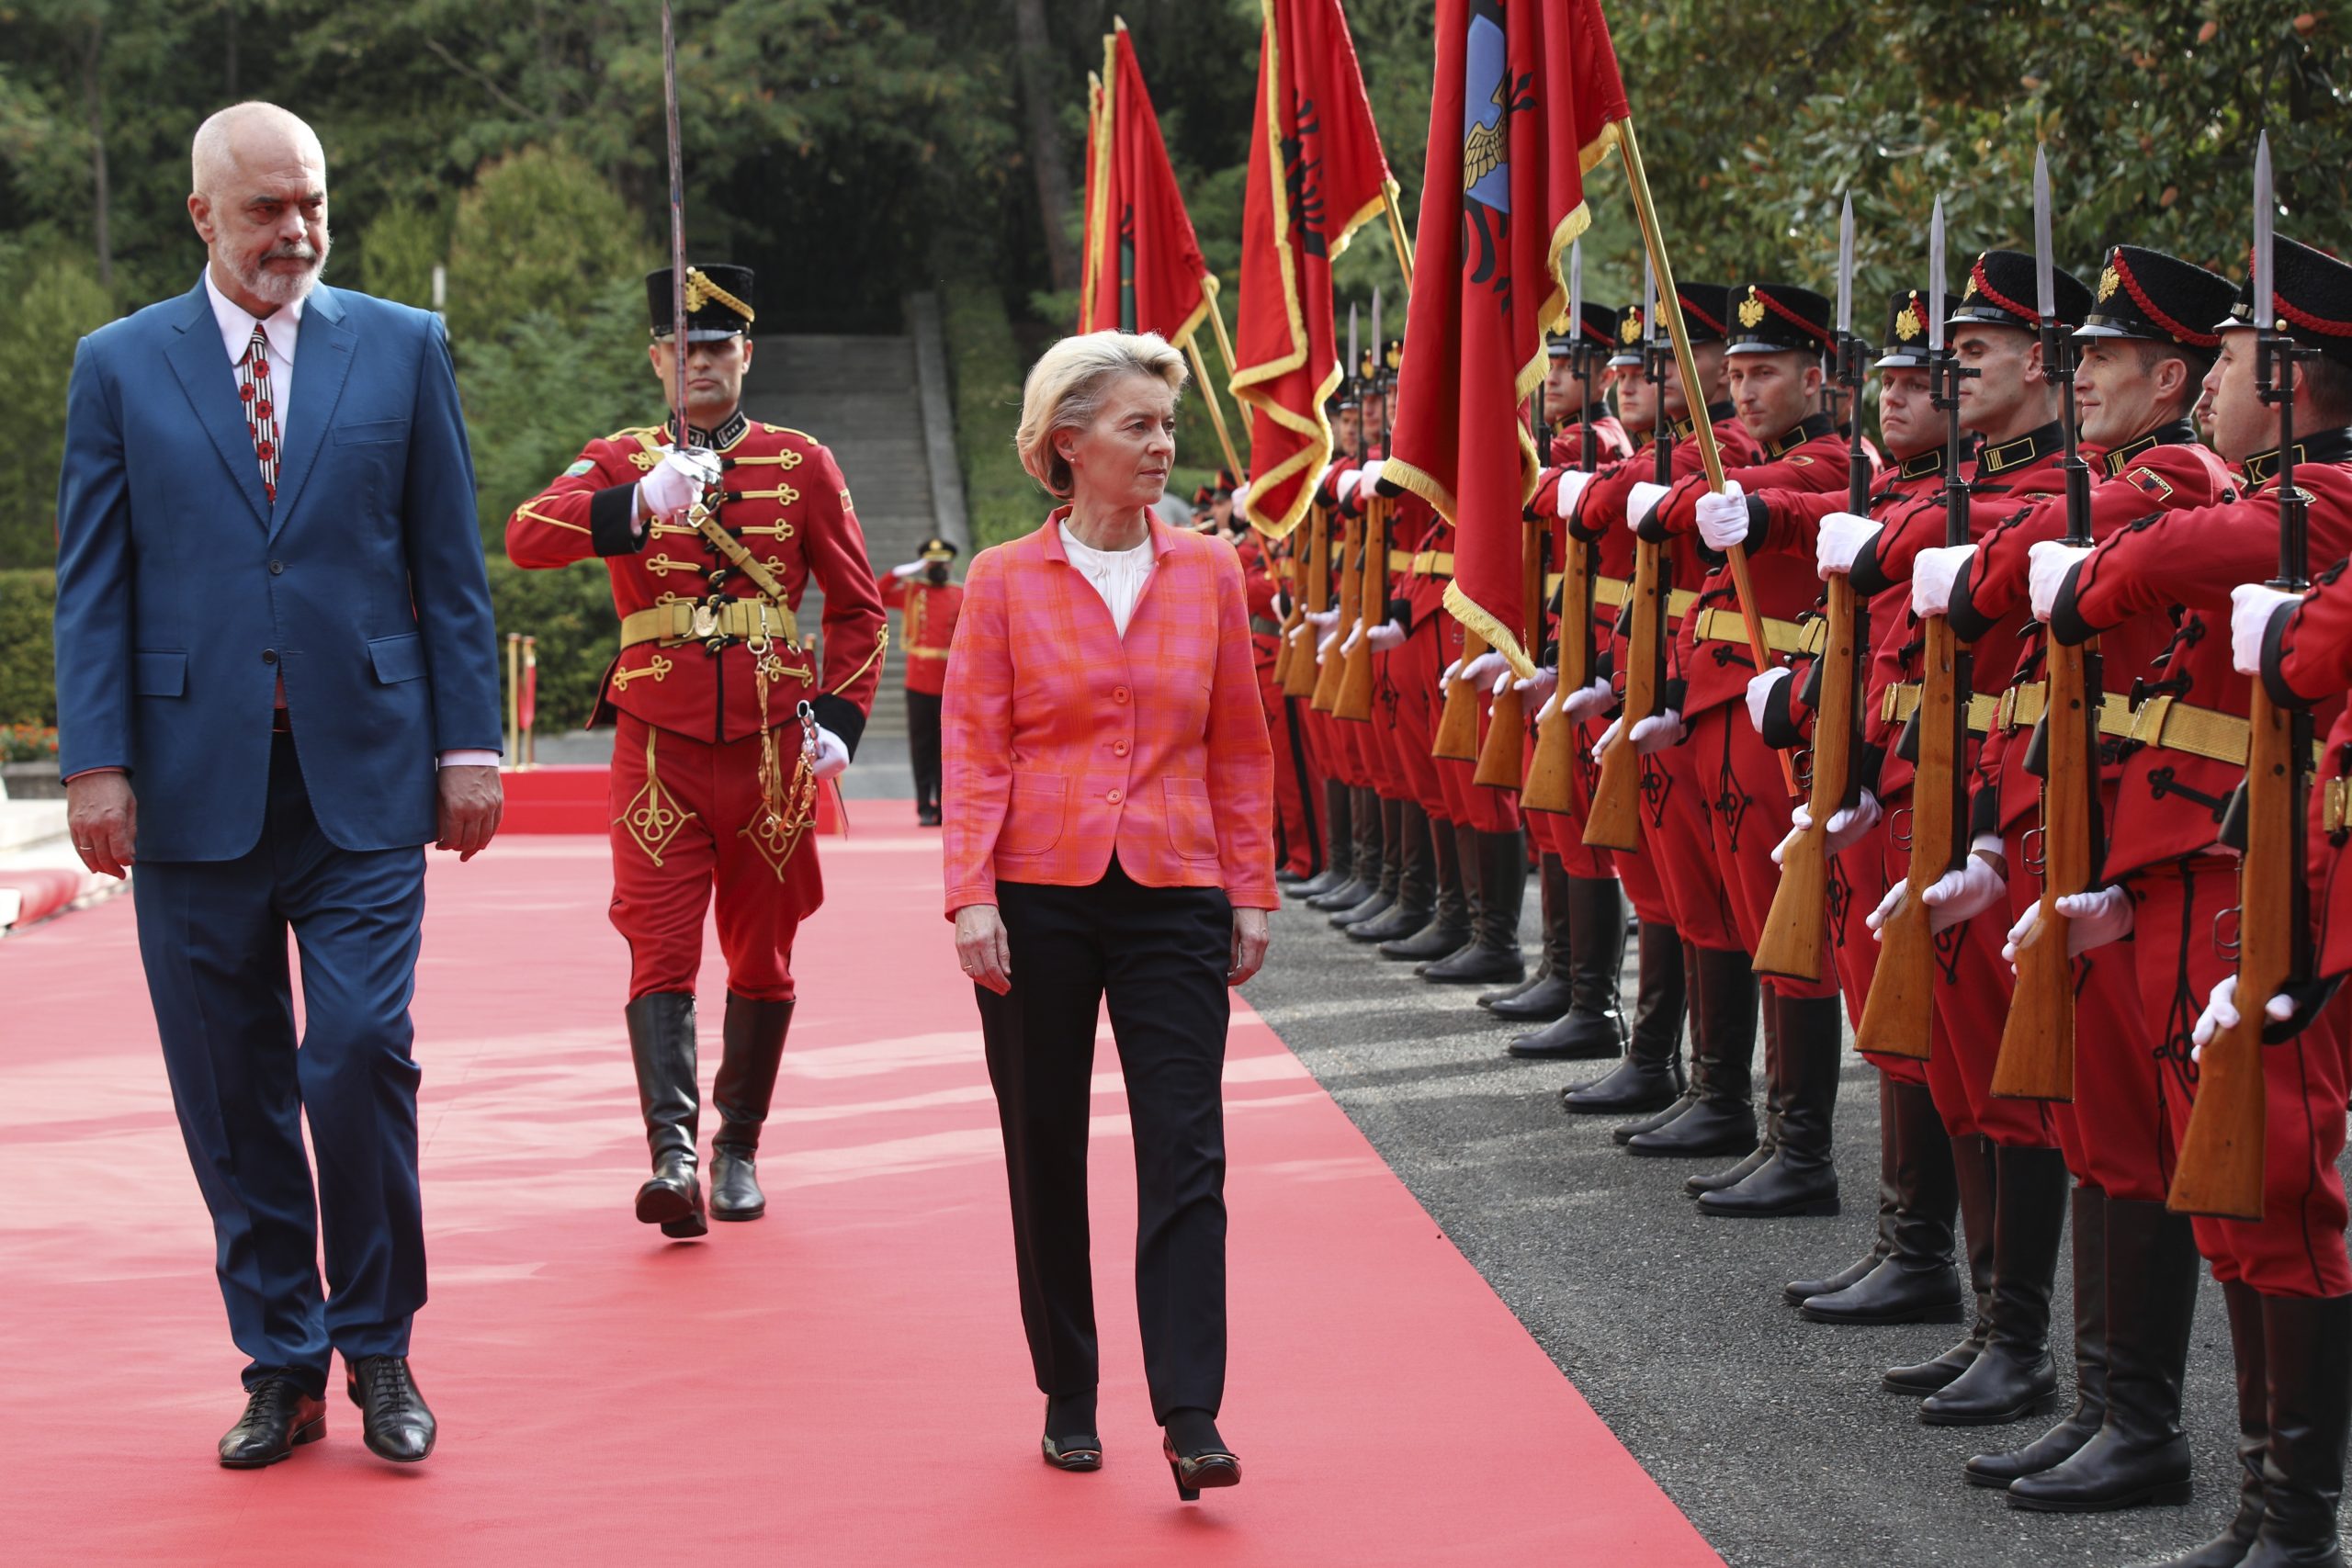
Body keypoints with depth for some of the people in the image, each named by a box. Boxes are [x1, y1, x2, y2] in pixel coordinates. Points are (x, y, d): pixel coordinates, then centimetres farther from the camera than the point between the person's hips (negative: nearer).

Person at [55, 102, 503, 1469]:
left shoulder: (401, 348, 8)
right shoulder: (121, 367, 7)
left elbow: (451, 566, 7)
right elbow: (93, 582, 6)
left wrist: (470, 743, 1)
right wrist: (96, 762, -3)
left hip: (362, 776, -1)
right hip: (196, 781, 1)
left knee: (363, 1050, -10)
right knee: (233, 1090, 4)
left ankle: (378, 1350, 7)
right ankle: (280, 1365, 15)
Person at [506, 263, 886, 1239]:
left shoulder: (802, 463, 6)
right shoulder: (620, 462, 4)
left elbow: (858, 605, 10)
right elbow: (526, 538, -15)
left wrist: (840, 718, -2)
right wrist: (637, 504, -31)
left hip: (771, 752, 2)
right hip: (659, 750, -1)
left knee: (762, 957, 9)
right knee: (661, 951, -12)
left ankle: (739, 1150, 22)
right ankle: (673, 1152, -21)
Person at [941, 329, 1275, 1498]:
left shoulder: (1210, 574, 6)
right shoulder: (1004, 582, 1)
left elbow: (1240, 750, 10)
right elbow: (973, 750, -2)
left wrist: (1251, 896, 7)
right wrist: (971, 898, -12)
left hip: (1173, 896, 1)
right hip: (1039, 897, -1)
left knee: (1185, 1154, -8)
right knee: (1046, 1152, 7)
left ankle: (1191, 1415, -9)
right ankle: (1068, 1398, 19)